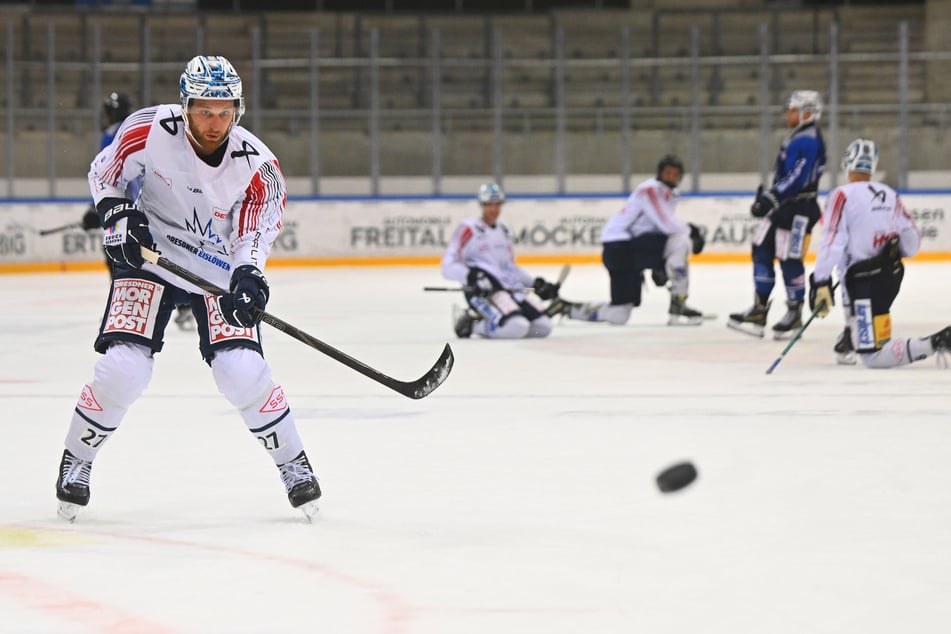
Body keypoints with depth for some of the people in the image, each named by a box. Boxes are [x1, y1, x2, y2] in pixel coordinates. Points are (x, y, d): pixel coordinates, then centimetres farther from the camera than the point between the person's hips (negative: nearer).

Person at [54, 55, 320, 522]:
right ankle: (76, 461, 8)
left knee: (242, 371, -15)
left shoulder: (256, 166, -18)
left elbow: (254, 237, -16)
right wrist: (118, 214, -18)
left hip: (219, 270, 0)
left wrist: (247, 279, -35)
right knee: (122, 369, -15)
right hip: (148, 258, 0)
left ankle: (293, 464, 6)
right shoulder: (150, 131, -18)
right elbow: (103, 173, -1)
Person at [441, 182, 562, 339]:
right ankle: (472, 324, -6)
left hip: (512, 288, 8)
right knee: (516, 327, -31)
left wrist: (536, 284, 18)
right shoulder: (468, 229, -3)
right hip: (483, 290, -8)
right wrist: (470, 276, -27)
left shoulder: (504, 231, 21)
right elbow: (449, 266, -9)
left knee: (543, 326, -8)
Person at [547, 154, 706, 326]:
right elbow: (667, 225, -23)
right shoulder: (650, 190, -12)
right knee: (681, 242, -23)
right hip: (621, 247, -10)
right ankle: (677, 308, -18)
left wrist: (658, 267, 12)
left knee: (619, 316, 6)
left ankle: (565, 308, 22)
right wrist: (692, 231, -7)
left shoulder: (669, 195, 18)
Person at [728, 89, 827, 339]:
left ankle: (795, 314, 9)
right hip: (782, 207, 11)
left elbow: (797, 178, -28)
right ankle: (759, 311, 11)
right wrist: (767, 193, 21)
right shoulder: (796, 137, 15)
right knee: (762, 250, 8)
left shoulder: (808, 141, -18)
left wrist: (771, 198, -32)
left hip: (798, 210, -11)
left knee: (790, 259, -4)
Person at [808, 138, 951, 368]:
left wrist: (820, 283, -18)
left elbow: (832, 241, -20)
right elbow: (911, 241, 10)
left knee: (873, 357, -9)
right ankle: (851, 338, 39)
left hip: (865, 280, -7)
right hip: (893, 275, 7)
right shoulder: (889, 194, 5)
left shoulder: (842, 196, -12)